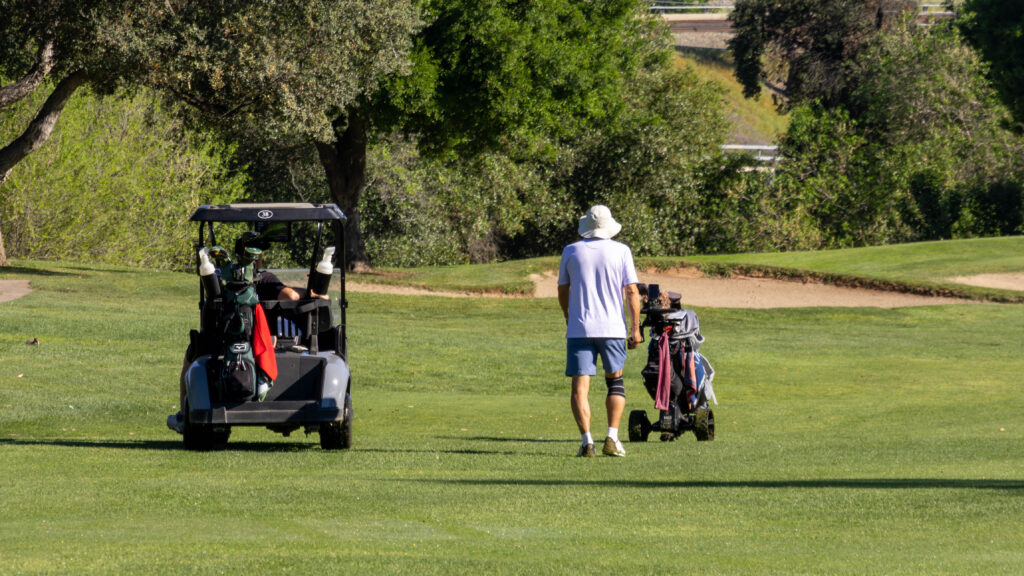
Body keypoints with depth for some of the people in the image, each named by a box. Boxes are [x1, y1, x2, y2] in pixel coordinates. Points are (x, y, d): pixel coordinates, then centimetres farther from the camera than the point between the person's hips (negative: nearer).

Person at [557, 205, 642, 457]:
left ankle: (587, 440, -16)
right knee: (615, 381, 16)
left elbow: (563, 291, 14)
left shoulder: (571, 251, 4)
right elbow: (632, 292, -2)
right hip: (612, 329, 0)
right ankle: (612, 439, 4)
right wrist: (635, 329, 3)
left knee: (580, 387, -2)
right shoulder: (621, 251, 0)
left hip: (578, 329, 0)